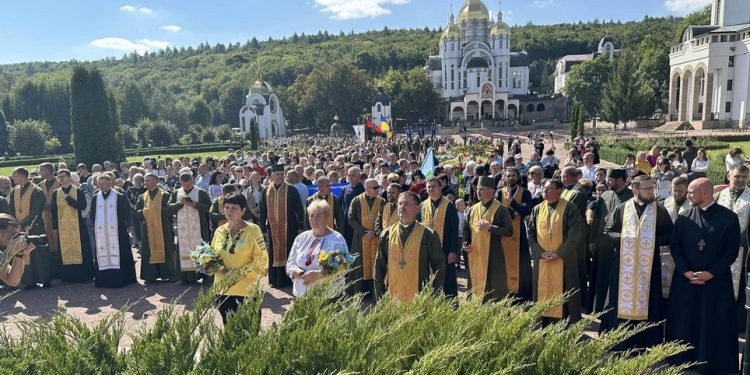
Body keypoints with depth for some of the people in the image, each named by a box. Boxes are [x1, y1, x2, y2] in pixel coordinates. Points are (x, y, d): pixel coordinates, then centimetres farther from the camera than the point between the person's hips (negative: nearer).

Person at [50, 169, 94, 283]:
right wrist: (54, 227, 2)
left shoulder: (78, 192, -1)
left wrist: (68, 198, -17)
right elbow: (54, 212, 7)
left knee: (80, 249, 0)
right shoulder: (55, 194, 8)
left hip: (77, 226, -2)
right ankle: (68, 276, 11)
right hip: (62, 227, 3)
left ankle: (84, 275, 8)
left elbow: (83, 206, -15)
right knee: (65, 250, 3)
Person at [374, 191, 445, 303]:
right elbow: (379, 267, 8)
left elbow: (439, 267, 0)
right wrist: (379, 297, 3)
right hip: (392, 298, 2)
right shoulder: (387, 234, 4)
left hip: (420, 299, -2)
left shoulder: (428, 235, -4)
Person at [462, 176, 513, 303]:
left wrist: (490, 227, -17)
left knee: (494, 289, 1)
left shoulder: (500, 209, -5)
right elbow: (467, 229, 17)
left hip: (493, 256, -5)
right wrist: (465, 243, -1)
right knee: (476, 287, 10)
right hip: (474, 256, 5)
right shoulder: (473, 209, 10)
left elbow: (509, 231, -9)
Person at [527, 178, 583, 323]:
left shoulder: (569, 209, -6)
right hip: (541, 261, 4)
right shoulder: (537, 209, 8)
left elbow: (575, 235, -10)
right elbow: (530, 233, 7)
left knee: (563, 293, 1)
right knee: (542, 292, 8)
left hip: (564, 261, -4)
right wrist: (540, 252, -6)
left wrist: (559, 253, -14)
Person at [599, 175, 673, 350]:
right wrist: (623, 238, -11)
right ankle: (617, 345, 14)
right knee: (621, 302, 3)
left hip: (649, 266, 0)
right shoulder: (621, 209, 2)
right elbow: (607, 232, 5)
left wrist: (652, 240, -11)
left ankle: (643, 344, 15)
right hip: (623, 265, 0)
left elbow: (669, 235, 4)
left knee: (647, 303, 4)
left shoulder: (660, 211, 3)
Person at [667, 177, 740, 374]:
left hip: (717, 281, -2)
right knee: (684, 322, 8)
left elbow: (732, 250, -6)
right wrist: (686, 272, -9)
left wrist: (711, 273, -13)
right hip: (685, 280, 2)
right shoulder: (684, 218, 2)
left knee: (716, 323, 6)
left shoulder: (729, 217, -4)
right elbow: (675, 246, 2)